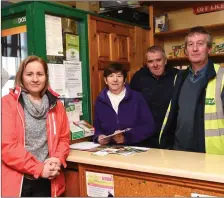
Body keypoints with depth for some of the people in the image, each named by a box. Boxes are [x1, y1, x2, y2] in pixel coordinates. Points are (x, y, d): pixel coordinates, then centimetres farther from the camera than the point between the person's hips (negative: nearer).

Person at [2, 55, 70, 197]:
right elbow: (6, 144, -11)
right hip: (17, 180, -3)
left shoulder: (56, 105, 8)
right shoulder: (8, 103, -5)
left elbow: (64, 138, 11)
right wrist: (38, 168, -14)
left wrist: (58, 159, -9)